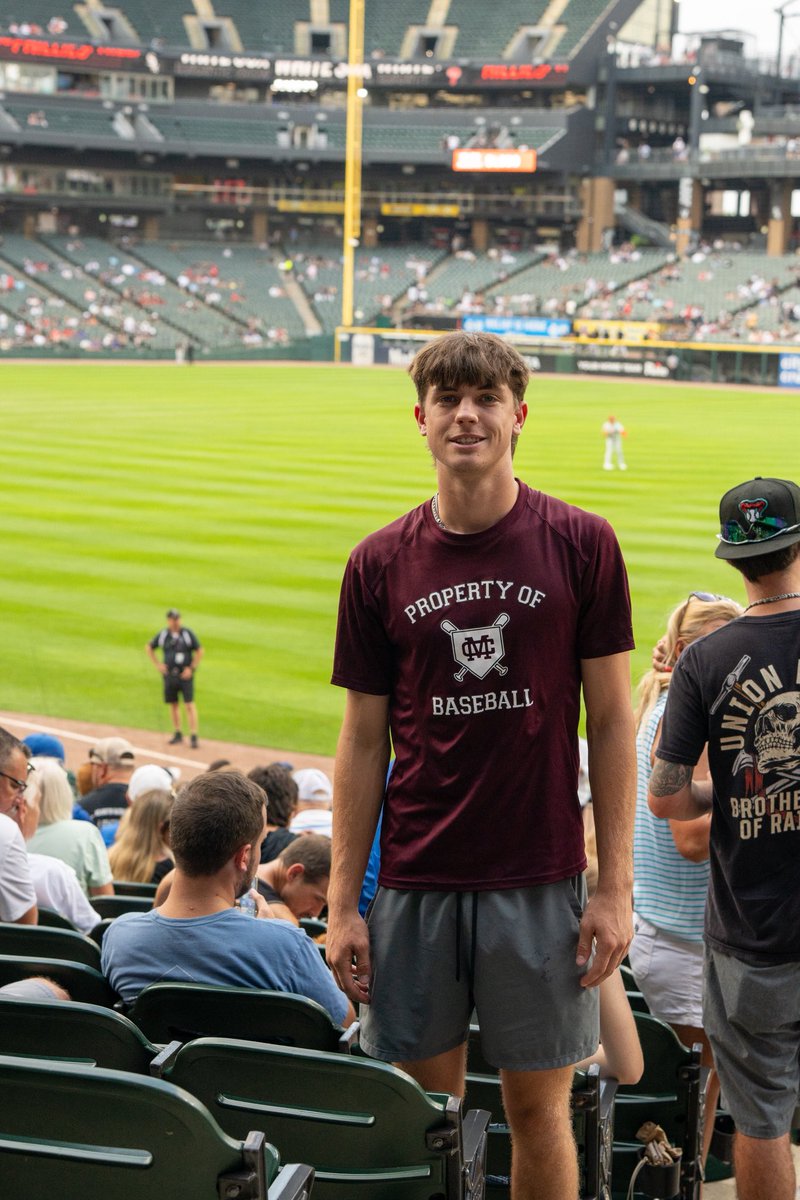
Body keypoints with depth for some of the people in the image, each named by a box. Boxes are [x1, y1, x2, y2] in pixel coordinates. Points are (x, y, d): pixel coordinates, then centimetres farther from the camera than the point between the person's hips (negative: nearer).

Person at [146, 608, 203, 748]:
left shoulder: (187, 633, -4)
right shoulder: (162, 634, 4)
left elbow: (200, 651, 0)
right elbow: (149, 647, 17)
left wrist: (191, 668, -7)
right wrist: (157, 664, 7)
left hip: (185, 675, -3)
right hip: (169, 674, 3)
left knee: (189, 705, -10)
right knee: (173, 704, 10)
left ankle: (193, 736, -11)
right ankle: (177, 734, 22)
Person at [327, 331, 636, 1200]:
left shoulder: (581, 545, -2)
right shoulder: (379, 565, 2)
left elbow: (610, 720, 0)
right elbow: (363, 742, 5)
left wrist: (615, 887, -4)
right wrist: (342, 903, 1)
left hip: (541, 881, -1)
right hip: (415, 882, 2)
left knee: (539, 1110, 7)